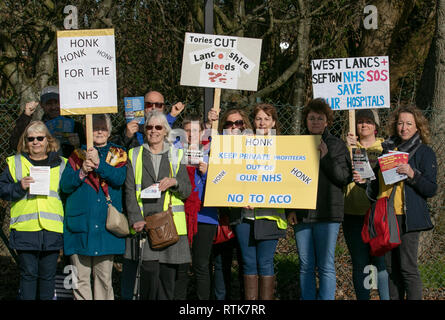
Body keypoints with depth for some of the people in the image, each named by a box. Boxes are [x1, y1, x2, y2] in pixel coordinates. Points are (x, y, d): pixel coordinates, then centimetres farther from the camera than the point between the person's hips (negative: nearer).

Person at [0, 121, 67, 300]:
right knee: (28, 273, 1)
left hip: (52, 230, 1)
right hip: (25, 230, -1)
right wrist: (19, 187, -12)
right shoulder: (15, 163, 9)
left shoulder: (61, 164, 12)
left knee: (48, 275, 6)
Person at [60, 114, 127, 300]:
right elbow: (65, 185, 2)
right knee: (81, 277, -1)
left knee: (104, 276, 0)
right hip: (80, 223, 0)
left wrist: (99, 164, -19)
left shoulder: (118, 155, 12)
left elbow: (119, 178, -7)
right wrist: (82, 172, -14)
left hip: (106, 223, 0)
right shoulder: (78, 155, 12)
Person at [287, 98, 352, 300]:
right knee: (305, 265, 6)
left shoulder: (337, 146, 5)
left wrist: (326, 158, -14)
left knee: (325, 265, -4)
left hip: (327, 214, -3)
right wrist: (290, 209, 5)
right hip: (301, 215, 3)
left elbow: (345, 177, -3)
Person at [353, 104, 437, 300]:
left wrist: (412, 174, -21)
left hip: (407, 217, -6)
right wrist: (364, 180, 7)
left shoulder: (425, 152, 0)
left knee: (408, 268, -10)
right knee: (391, 268, 8)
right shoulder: (388, 149, 17)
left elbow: (431, 190, -6)